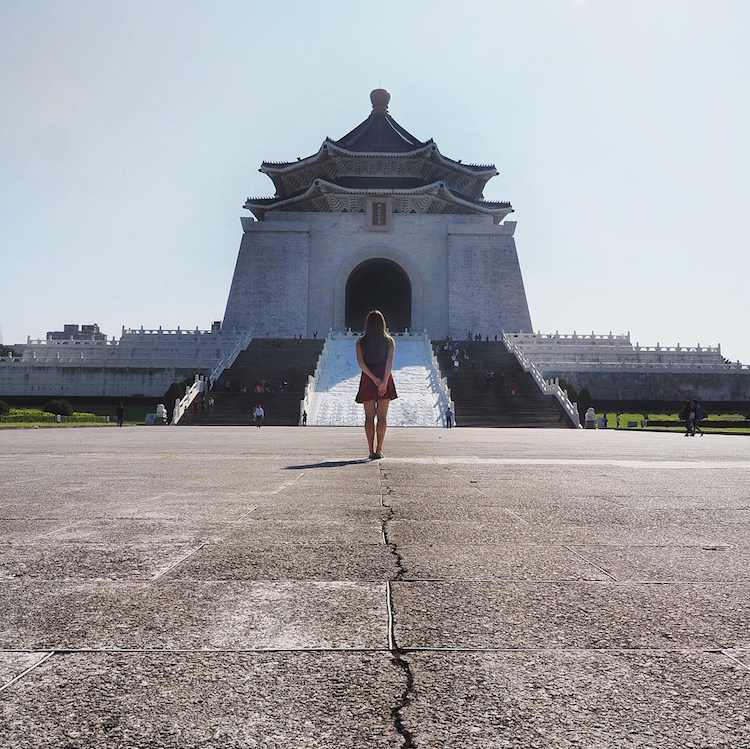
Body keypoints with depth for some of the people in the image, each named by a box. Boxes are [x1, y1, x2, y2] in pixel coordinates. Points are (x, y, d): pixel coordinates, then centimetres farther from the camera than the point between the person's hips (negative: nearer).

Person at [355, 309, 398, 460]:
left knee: (369, 416, 5)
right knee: (382, 416, 4)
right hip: (385, 377, 0)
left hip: (367, 379, 0)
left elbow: (361, 363, -9)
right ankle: (379, 449, 0)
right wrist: (384, 381, -15)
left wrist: (374, 378, -13)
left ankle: (371, 451, 2)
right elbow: (389, 362, -10)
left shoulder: (360, 343, 3)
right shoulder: (389, 341, 2)